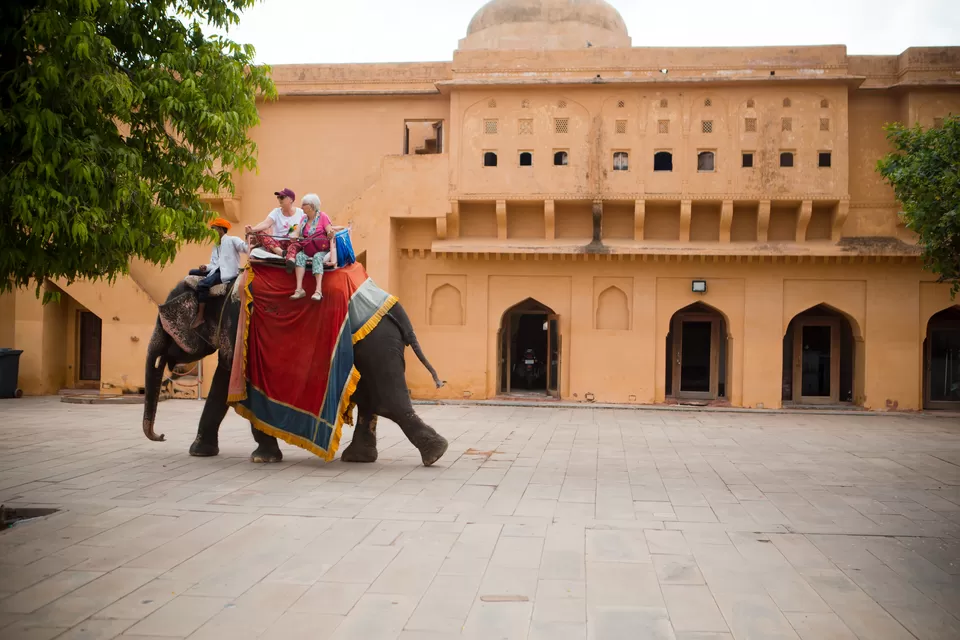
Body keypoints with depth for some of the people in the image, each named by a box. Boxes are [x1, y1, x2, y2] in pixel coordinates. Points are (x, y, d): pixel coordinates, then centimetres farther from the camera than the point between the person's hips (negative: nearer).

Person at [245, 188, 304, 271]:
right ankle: (282, 253, -43)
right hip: (276, 243, 3)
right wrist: (252, 229, -32)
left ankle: (291, 260, -70)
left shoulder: (300, 213, 4)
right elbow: (266, 224, -11)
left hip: (293, 242, -2)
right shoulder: (276, 212, 6)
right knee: (259, 233, -22)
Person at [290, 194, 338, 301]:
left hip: (322, 250, -4)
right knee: (299, 256, -26)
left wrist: (331, 235, -34)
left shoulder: (323, 217, -3)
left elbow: (330, 235, -10)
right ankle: (299, 289, -38)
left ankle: (318, 290, -47)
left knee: (317, 257, -35)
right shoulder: (304, 218, 13)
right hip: (307, 250, 4)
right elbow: (297, 235, 6)